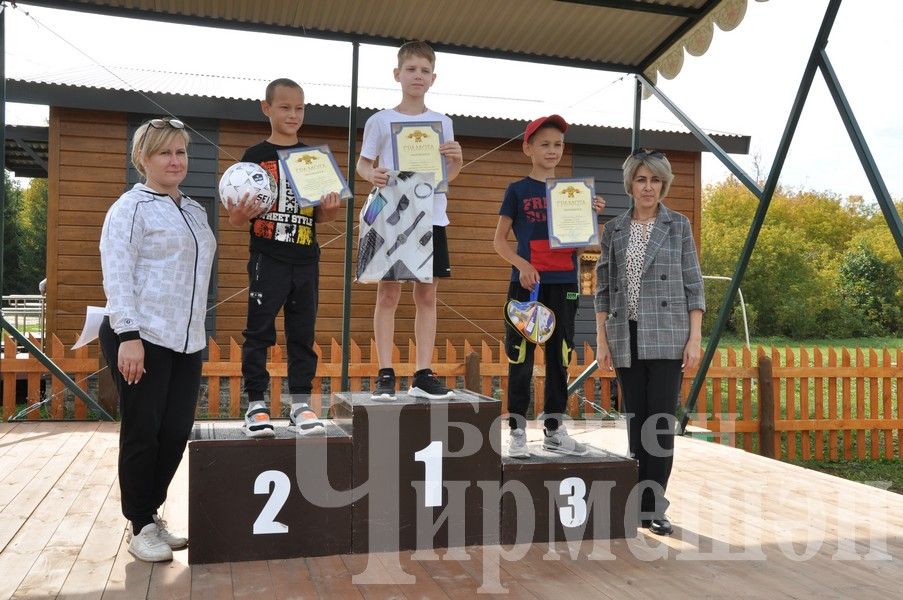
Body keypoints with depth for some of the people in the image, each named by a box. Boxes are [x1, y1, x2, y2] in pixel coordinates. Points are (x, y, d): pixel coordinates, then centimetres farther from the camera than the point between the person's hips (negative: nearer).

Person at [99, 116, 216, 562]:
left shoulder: (195, 211, 18)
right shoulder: (130, 208, -5)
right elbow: (117, 277, -13)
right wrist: (129, 336, -20)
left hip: (187, 341, 7)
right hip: (141, 339, -7)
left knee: (177, 432, 8)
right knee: (142, 432, 1)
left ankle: (152, 514, 25)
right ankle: (141, 527, 14)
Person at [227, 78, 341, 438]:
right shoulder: (255, 156, 1)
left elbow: (320, 216, 12)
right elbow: (237, 218, 1)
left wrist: (330, 210, -9)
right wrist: (241, 215, -21)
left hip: (305, 260, 3)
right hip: (267, 259, -3)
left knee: (302, 333, 8)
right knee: (259, 331, -1)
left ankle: (300, 404, 16)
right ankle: (256, 405, 8)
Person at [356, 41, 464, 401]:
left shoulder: (442, 123, 10)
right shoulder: (380, 121, 4)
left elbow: (447, 175, 13)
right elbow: (363, 163, 8)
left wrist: (457, 159, -9)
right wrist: (372, 175, -15)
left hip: (431, 218, 2)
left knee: (427, 295, 3)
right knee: (388, 293, -2)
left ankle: (423, 375, 8)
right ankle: (385, 374, 4)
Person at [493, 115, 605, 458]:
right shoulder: (518, 191, 3)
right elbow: (499, 241, 1)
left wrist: (592, 215, -5)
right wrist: (521, 264, -16)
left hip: (564, 284, 4)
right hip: (527, 283, -3)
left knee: (559, 358, 8)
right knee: (521, 358, -1)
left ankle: (554, 429, 18)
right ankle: (517, 431, 7)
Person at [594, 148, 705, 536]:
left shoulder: (678, 225, 5)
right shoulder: (614, 230, 10)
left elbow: (694, 285, 2)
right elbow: (603, 289, 9)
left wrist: (695, 338, -6)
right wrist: (601, 340, 3)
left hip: (667, 337, -2)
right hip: (627, 338, 2)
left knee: (661, 421, -5)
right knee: (636, 422, 8)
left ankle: (654, 506, 3)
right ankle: (641, 506, 18)